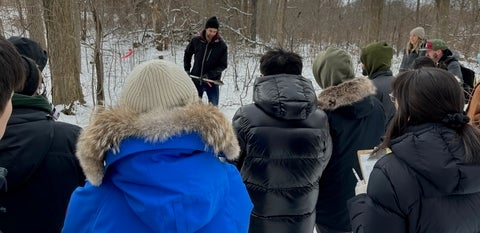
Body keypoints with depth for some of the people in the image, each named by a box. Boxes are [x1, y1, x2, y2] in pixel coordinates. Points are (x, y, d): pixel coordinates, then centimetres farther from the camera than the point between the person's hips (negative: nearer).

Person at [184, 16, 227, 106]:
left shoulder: (221, 45, -11)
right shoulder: (196, 41, -5)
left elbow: (223, 65, -9)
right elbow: (187, 54, 13)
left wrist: (209, 75, -20)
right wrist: (187, 69, 7)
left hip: (212, 82, -2)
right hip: (196, 80, 2)